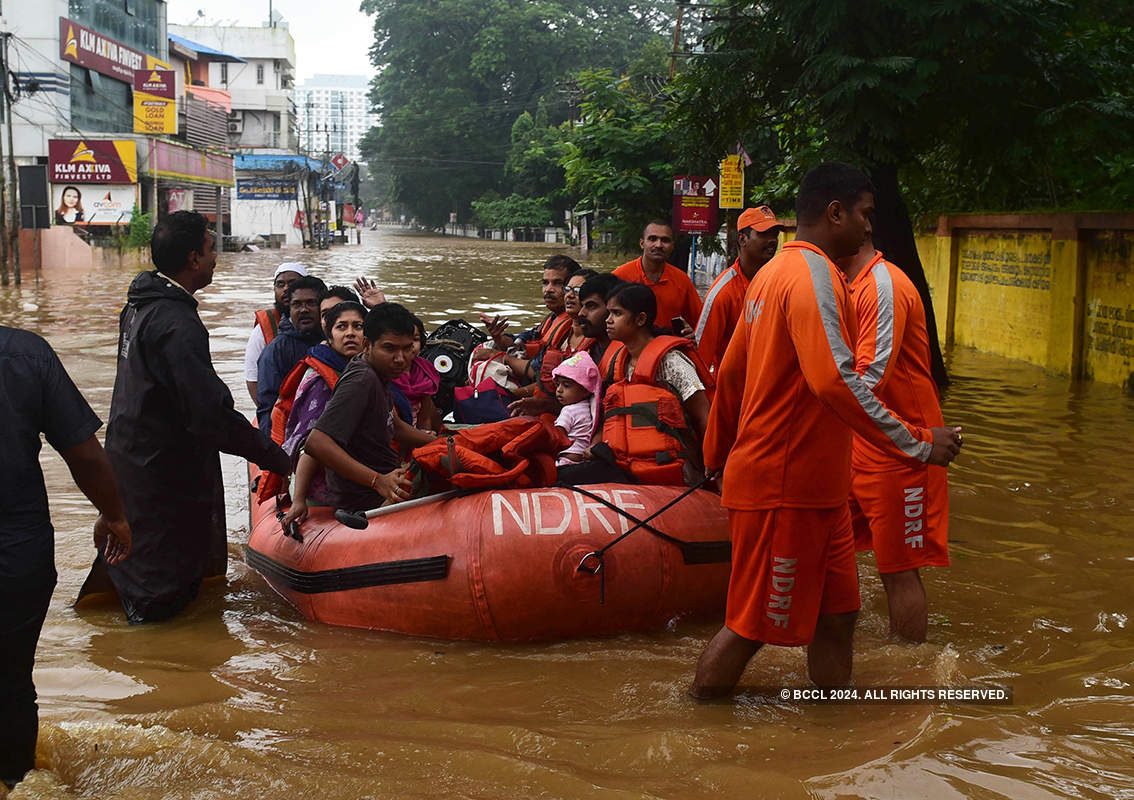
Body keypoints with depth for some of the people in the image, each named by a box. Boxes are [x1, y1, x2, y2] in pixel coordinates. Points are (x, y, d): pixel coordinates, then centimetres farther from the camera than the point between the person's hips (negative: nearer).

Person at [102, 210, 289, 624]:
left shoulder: (140, 306, 6)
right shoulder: (177, 325, -27)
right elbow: (212, 415, -32)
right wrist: (275, 457, -25)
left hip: (128, 453, 10)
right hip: (165, 473, -10)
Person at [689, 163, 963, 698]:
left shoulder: (774, 273, 15)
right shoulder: (812, 273, -16)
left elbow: (731, 371, 21)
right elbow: (834, 380, -29)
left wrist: (718, 456, 28)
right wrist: (918, 443, -25)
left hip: (811, 486, 10)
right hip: (784, 488, -10)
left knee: (836, 610, 14)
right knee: (753, 624, -1)